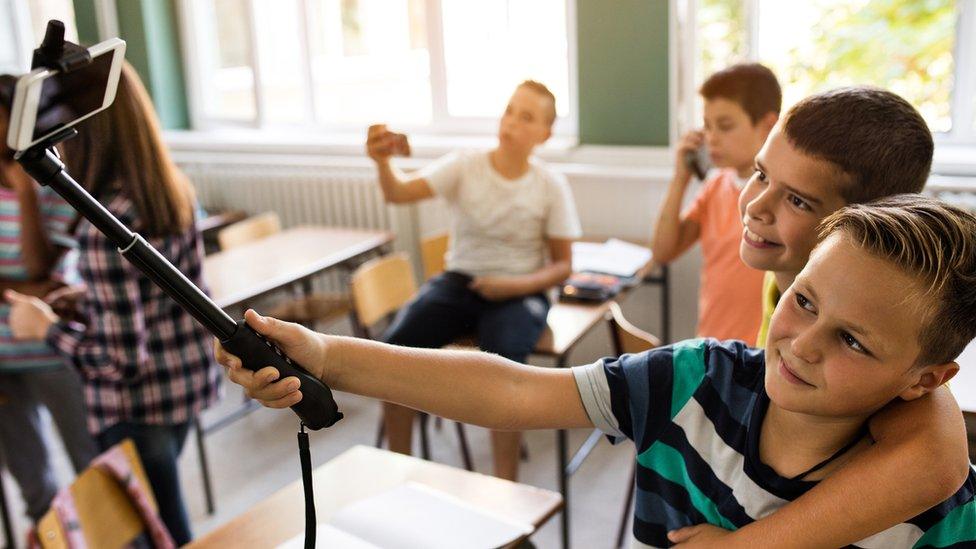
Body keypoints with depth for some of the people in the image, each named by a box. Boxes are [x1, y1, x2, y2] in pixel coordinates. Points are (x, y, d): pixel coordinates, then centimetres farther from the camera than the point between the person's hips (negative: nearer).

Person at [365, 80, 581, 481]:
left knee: (505, 357, -33)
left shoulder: (551, 186, -3)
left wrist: (518, 285, -16)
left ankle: (505, 484, -16)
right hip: (459, 282, 2)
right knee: (397, 345, -22)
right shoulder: (464, 167, -4)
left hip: (519, 291, -1)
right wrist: (382, 162, -39)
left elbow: (562, 266, 2)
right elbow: (399, 193, -18)